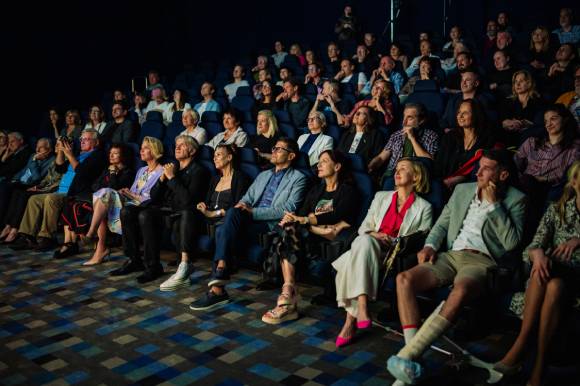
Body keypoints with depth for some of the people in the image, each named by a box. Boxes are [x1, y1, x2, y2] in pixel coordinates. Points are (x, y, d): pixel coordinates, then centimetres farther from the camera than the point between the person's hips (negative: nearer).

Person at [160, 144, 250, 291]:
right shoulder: (215, 179, 27)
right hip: (209, 218, 7)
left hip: (225, 219, -7)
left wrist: (214, 213, -15)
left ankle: (185, 267, -32)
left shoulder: (239, 178, 4)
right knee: (186, 213, -25)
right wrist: (202, 206, -2)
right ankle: (184, 269, -30)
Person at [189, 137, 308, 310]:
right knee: (222, 230, -26)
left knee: (233, 212, -31)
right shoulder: (263, 175, 29)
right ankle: (217, 288, -28)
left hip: (272, 223, -6)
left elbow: (289, 209, -8)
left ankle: (221, 269, -35)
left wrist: (253, 211, -15)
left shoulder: (298, 179, 7)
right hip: (250, 220, 6)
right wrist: (242, 205, -4)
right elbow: (247, 198, 23)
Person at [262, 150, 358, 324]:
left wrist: (304, 220, -22)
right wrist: (292, 218, -14)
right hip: (310, 236, 5)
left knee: (289, 230, -29)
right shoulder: (315, 190, 25)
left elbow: (336, 216, -13)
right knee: (288, 231, -29)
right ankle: (288, 302, -36)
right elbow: (301, 213, 10)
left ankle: (288, 296, -31)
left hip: (332, 239, -5)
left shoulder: (347, 190, 5)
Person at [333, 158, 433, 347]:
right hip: (369, 246, 3)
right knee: (364, 241, -36)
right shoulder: (381, 197, 26)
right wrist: (373, 234, -3)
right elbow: (364, 227, 20)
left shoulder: (423, 208, 14)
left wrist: (394, 242, -11)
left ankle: (351, 320, -35)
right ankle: (361, 308, -43)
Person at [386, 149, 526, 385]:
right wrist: (430, 245, 3)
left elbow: (511, 242, -7)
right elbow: (442, 223, 23)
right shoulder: (462, 190, 21)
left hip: (482, 261, -5)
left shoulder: (515, 199, 6)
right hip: (451, 255, 5)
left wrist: (493, 204, -8)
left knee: (460, 291, -39)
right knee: (404, 279, -22)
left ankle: (407, 356, -38)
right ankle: (413, 356, -25)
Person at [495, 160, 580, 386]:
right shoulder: (557, 210, 14)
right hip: (552, 272, 2)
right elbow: (534, 245, 1)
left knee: (555, 286, -37)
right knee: (542, 270, -35)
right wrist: (538, 253, -23)